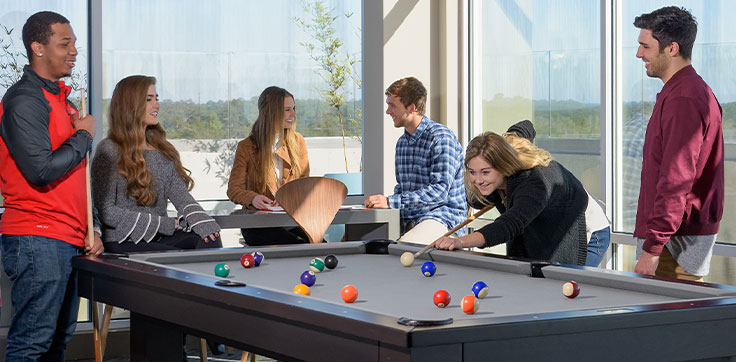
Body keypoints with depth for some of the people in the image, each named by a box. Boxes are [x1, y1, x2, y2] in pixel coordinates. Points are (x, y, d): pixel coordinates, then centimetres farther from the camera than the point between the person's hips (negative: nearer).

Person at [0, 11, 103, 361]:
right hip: (37, 240, -10)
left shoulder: (62, 100, 19)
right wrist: (83, 136, -7)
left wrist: (89, 230, 15)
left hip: (68, 241, 10)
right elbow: (41, 170, -21)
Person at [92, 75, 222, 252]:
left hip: (159, 238, 6)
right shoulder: (109, 150, -6)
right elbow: (105, 211, -13)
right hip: (122, 242, -6)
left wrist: (203, 223, -18)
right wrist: (164, 224, -14)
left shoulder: (163, 150, 16)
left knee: (211, 239, -21)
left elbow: (181, 195, 4)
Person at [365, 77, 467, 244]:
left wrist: (391, 202, -24)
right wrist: (383, 202, 2)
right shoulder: (402, 142, 17)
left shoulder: (441, 137, -11)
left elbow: (440, 190, -20)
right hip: (408, 220, 8)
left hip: (444, 218, -8)